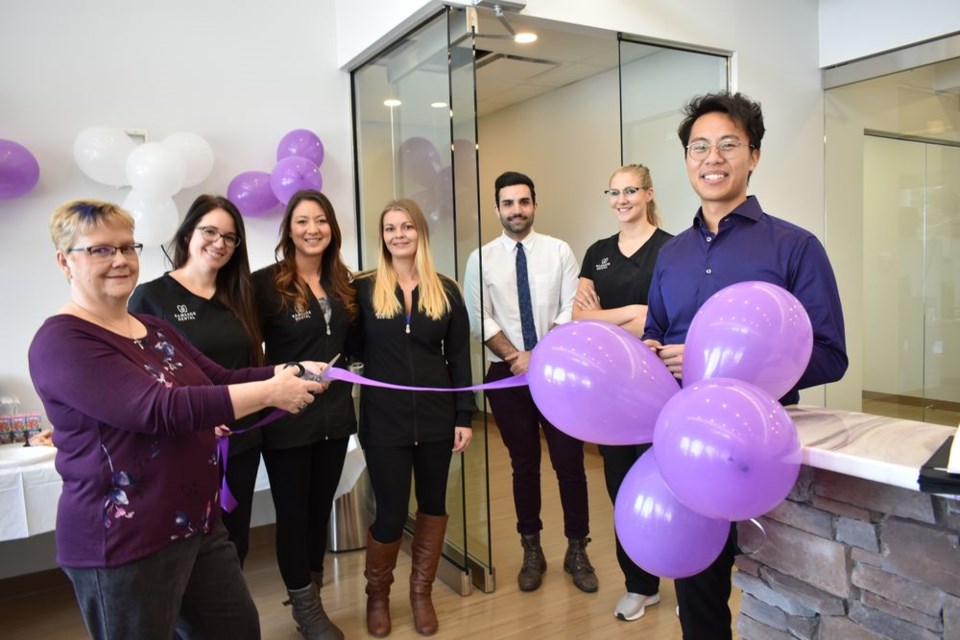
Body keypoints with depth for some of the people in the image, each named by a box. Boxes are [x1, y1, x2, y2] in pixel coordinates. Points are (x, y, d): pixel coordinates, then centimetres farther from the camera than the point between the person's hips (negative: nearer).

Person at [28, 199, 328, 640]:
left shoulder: (154, 328, 11)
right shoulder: (61, 341, -16)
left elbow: (220, 380, 11)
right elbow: (159, 409, -28)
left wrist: (293, 370, -5)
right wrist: (270, 392, -26)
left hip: (199, 525, 8)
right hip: (124, 542, -8)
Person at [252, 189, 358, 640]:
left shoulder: (343, 282, 7)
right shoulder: (266, 282, -10)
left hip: (334, 414, 5)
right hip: (287, 417, -5)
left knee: (320, 509, 17)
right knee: (293, 513, 8)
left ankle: (311, 598, 35)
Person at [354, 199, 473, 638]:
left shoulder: (446, 291, 3)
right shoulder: (363, 289, -2)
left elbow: (459, 358, 4)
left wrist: (464, 416, 0)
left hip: (437, 417, 3)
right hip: (384, 421, -2)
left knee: (433, 504, 13)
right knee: (390, 513, 3)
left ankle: (422, 592, 34)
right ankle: (377, 595, 30)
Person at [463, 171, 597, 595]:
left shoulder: (559, 251, 1)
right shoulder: (481, 259, 2)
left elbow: (570, 310, -5)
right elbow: (479, 320, -3)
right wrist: (516, 357, -13)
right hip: (506, 375, 1)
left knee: (569, 463, 4)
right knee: (524, 465, 11)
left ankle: (577, 550, 23)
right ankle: (531, 551, 27)